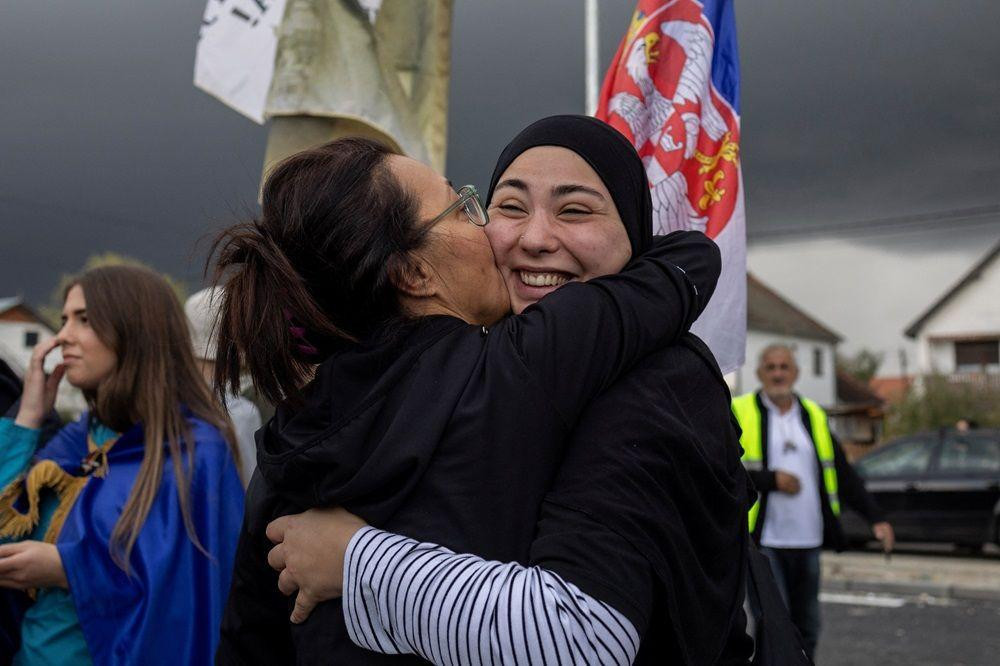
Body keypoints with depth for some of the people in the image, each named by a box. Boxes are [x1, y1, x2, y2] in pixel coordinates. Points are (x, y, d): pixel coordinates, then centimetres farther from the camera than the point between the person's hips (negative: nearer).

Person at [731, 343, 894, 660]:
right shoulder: (740, 413, -2)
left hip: (808, 541, 5)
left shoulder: (814, 416, 13)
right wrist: (771, 480, -18)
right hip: (763, 540, -5)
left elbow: (843, 474, 11)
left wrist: (875, 517, 1)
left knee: (806, 627, 10)